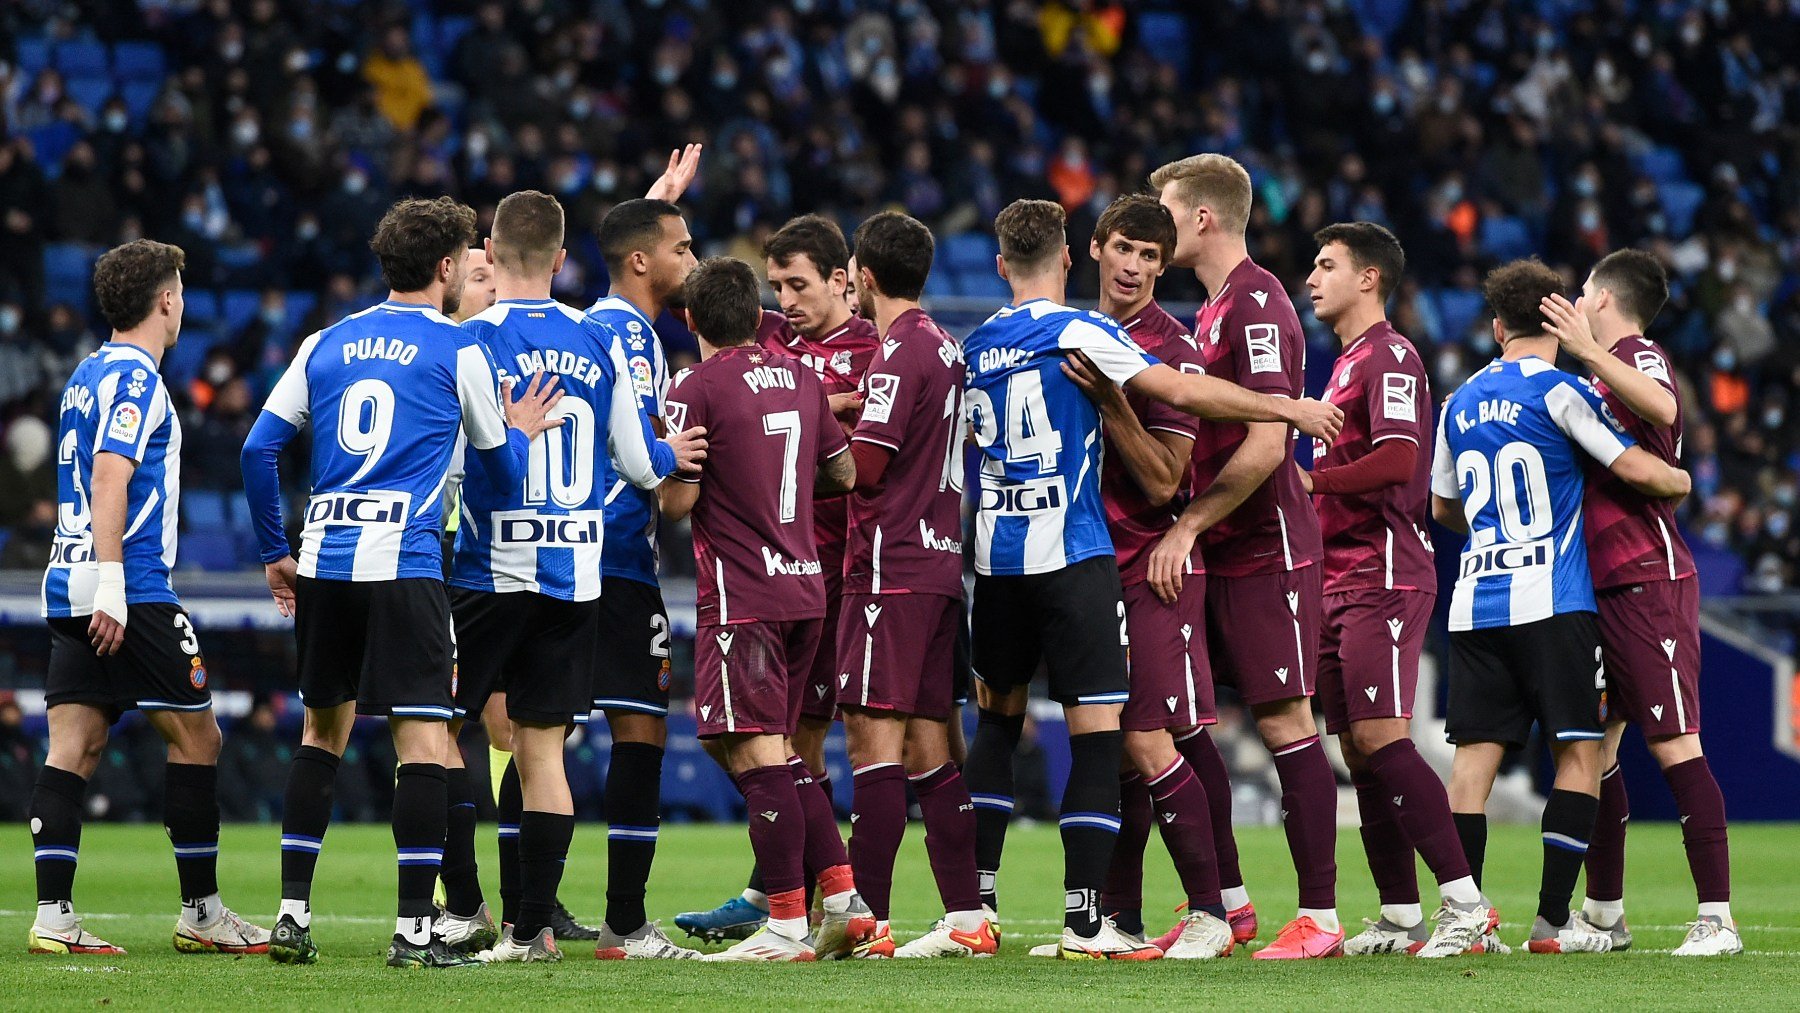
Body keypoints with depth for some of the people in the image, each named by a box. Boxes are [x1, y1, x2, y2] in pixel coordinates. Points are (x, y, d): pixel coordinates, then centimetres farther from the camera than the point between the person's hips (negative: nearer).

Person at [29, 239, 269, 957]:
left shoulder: (87, 373, 18)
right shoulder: (136, 379, -10)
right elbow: (109, 475, -20)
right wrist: (111, 583, -25)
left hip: (68, 588, 9)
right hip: (134, 594, -9)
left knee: (72, 749, 2)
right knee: (196, 736, 1)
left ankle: (52, 916, -6)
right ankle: (201, 912, 6)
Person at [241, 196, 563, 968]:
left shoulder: (327, 344, 14)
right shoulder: (457, 351, 2)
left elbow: (258, 449, 11)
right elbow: (501, 469, 10)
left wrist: (274, 551, 19)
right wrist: (520, 432, 31)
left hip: (323, 560, 5)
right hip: (403, 565, -5)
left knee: (321, 731, 16)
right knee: (422, 739, -2)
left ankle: (292, 914, 13)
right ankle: (414, 929, -6)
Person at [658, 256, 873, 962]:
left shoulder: (696, 389, -10)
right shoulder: (801, 379, 11)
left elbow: (679, 500, -11)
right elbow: (844, 473, 18)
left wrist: (661, 472, 9)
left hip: (741, 597, -7)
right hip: (805, 586, 7)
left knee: (757, 753, -6)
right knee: (780, 752, 16)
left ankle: (787, 926, -8)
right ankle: (842, 897, 11)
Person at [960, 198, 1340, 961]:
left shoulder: (974, 347, 10)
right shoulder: (1079, 333, -7)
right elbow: (1183, 392, -14)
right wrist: (1290, 410, -6)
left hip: (996, 555, 6)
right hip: (1072, 554, -6)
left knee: (998, 718, 19)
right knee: (1096, 730, -4)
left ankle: (976, 902, 18)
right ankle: (1084, 921, -10)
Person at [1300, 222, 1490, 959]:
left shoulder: (1390, 356, -8)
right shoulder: (1347, 362, 22)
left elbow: (1398, 459, -21)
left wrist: (1310, 481, -13)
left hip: (1385, 578, -10)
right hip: (1343, 581, 10)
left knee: (1382, 739, -16)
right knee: (1358, 748, 6)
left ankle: (1466, 905, -17)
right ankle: (1399, 917, 8)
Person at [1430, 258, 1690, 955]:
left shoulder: (1460, 403, 14)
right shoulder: (1559, 392, -3)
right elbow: (1637, 469, -8)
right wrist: (1683, 482, 13)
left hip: (1474, 603, 5)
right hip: (1550, 600, -5)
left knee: (1475, 754, 2)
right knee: (1579, 752, 1)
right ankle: (1553, 919, -5)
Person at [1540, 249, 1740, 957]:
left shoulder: (1639, 355, -7)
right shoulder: (1604, 372, 21)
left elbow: (1664, 406, -33)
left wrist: (1587, 351, -37)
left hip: (1648, 581, -10)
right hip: (1601, 587, 10)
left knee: (1673, 743, -12)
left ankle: (1717, 918, -13)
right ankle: (1603, 913, 19)